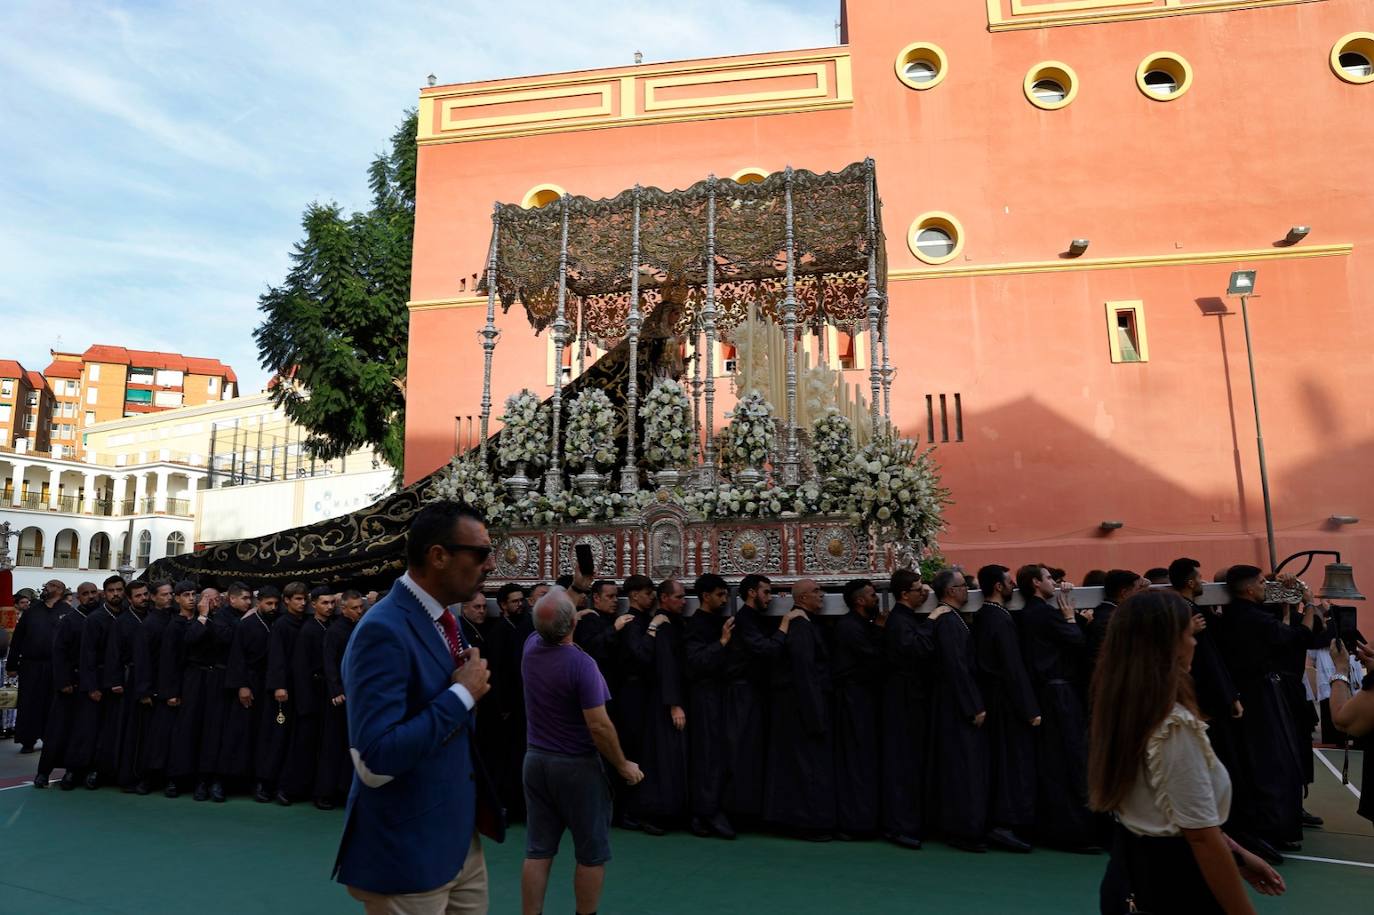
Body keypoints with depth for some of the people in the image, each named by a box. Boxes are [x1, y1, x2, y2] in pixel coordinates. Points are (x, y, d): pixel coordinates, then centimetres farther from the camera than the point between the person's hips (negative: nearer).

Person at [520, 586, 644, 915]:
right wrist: (623, 765, -10)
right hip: (577, 765, -6)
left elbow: (547, 626, 20)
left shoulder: (531, 647, -4)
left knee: (538, 851, 11)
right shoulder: (581, 663, -23)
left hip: (536, 761, 6)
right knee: (591, 853, 10)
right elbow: (598, 726, -23)